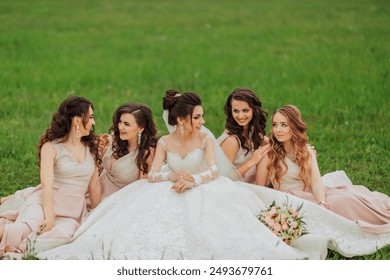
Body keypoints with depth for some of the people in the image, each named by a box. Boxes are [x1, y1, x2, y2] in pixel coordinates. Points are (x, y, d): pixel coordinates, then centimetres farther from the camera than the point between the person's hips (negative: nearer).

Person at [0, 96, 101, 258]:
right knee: (23, 231, -39)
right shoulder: (51, 147, -1)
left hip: (73, 212, 4)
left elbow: (94, 186, 18)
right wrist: (50, 217, -24)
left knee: (63, 233, -34)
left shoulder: (91, 148, 15)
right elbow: (47, 184, -13)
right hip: (44, 203, -4)